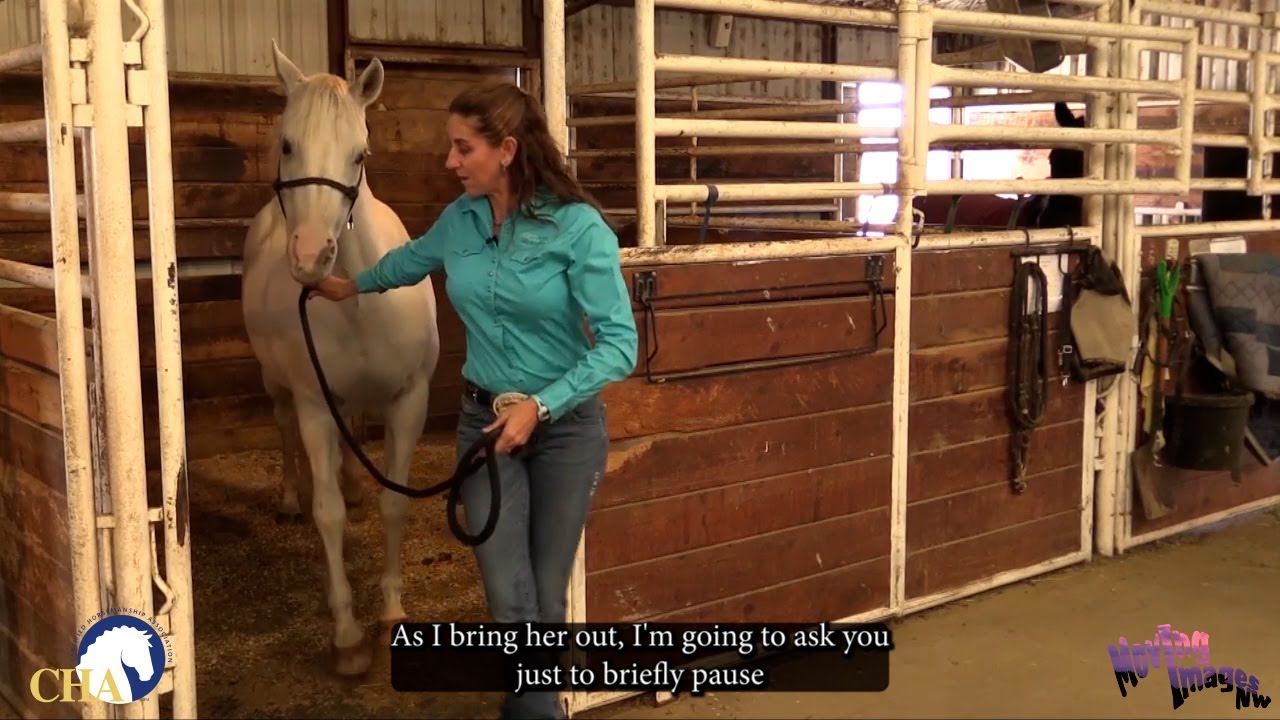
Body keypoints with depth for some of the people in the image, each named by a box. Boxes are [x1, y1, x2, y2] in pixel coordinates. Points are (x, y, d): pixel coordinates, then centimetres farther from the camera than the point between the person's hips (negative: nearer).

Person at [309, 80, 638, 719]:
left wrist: (541, 406, -26)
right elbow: (412, 259, 24)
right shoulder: (460, 220, -1)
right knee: (510, 599, -5)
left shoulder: (579, 227, -17)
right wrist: (353, 286, 39)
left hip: (566, 424, -3)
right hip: (484, 419, 3)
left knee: (546, 596, 9)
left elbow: (620, 343, -19)